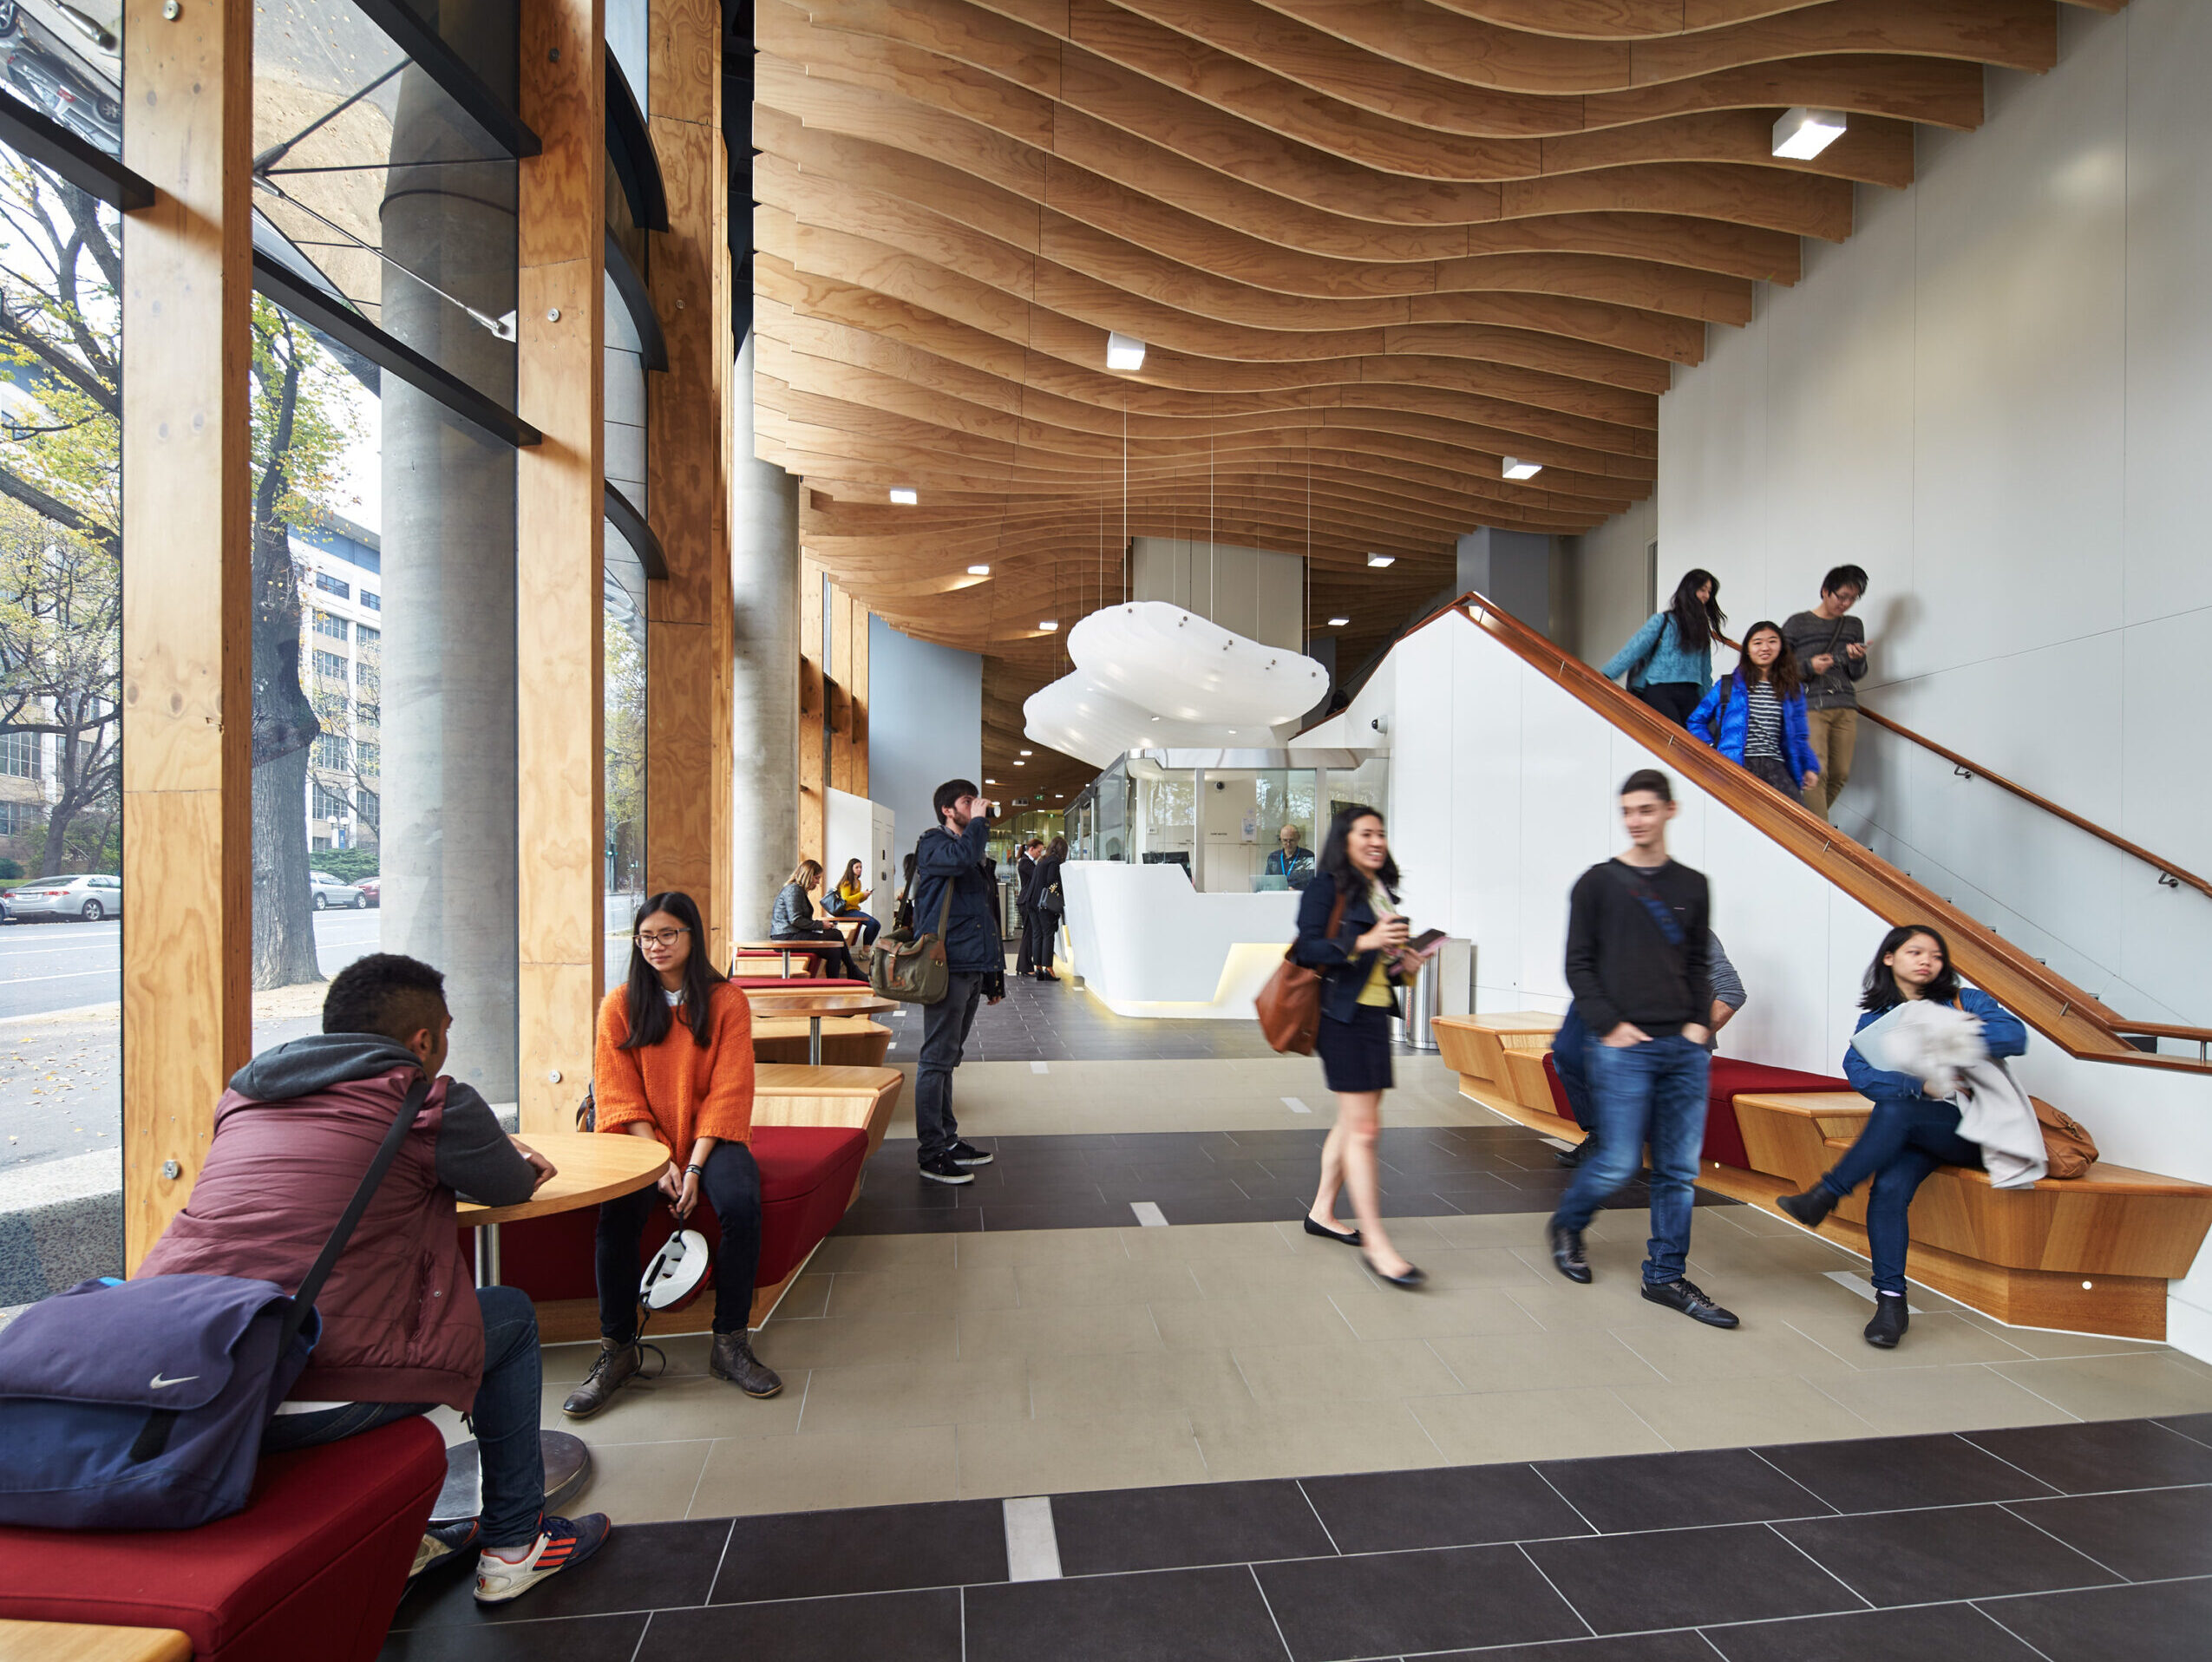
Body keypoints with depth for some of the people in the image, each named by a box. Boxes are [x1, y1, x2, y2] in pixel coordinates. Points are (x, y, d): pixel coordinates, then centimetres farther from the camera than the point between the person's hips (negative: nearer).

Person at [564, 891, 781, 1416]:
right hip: (641, 1139, 1)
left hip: (709, 1138, -1)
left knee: (742, 1204, -29)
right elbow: (620, 1096, -1)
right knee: (617, 1214, -29)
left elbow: (727, 1095, -5)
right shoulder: (619, 1005, 3)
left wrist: (694, 1167, -16)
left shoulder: (727, 1002, -1)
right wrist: (660, 1161, -14)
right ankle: (618, 1348, -10)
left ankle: (730, 1342, -13)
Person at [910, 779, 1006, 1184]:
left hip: (971, 968, 9)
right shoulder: (933, 843, -4)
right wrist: (979, 821, -11)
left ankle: (946, 1139, 22)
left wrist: (995, 975, 20)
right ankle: (931, 1152, -1)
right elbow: (963, 858, -29)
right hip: (946, 968, -9)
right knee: (937, 1058, -5)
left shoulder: (974, 851, 22)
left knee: (948, 1058, 15)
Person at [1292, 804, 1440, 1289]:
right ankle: (1375, 1244, -4)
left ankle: (1322, 1212, 29)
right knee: (1363, 1127, -9)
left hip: (1376, 1013, 9)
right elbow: (1308, 949, -17)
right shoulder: (1327, 886, -8)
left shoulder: (1382, 890, 17)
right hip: (1344, 1015, -9)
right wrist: (1365, 941, -25)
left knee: (1354, 1121, 14)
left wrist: (1402, 965, 2)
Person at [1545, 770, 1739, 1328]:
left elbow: (1700, 964, 16)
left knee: (1680, 1169, 7)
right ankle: (1566, 1225, 24)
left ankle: (1666, 1276, 20)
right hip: (1622, 1047, -4)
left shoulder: (1692, 885, 13)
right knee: (1618, 1162, -4)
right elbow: (1578, 965, -1)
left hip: (1684, 1049, 4)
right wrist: (1609, 1025, -10)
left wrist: (1700, 1021, 3)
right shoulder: (1598, 883, 1)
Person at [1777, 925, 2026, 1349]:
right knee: (1889, 1187, -28)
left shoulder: (1965, 1002, 9)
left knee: (1895, 1110, -34)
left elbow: (2016, 1036, -10)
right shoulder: (1875, 1017, 13)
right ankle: (1891, 1300, -24)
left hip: (1970, 1129, -2)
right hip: (1910, 1134, 2)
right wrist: (1921, 1084, -19)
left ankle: (1825, 1196, -25)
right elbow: (1859, 1071, -4)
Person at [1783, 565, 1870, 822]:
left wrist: (1857, 659, -3)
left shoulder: (1854, 626, 18)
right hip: (1810, 707, -5)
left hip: (1845, 708, 5)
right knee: (1816, 773, -14)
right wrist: (1809, 666, -14)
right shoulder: (1798, 623, 5)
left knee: (1840, 774, 2)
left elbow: (1857, 676, 18)